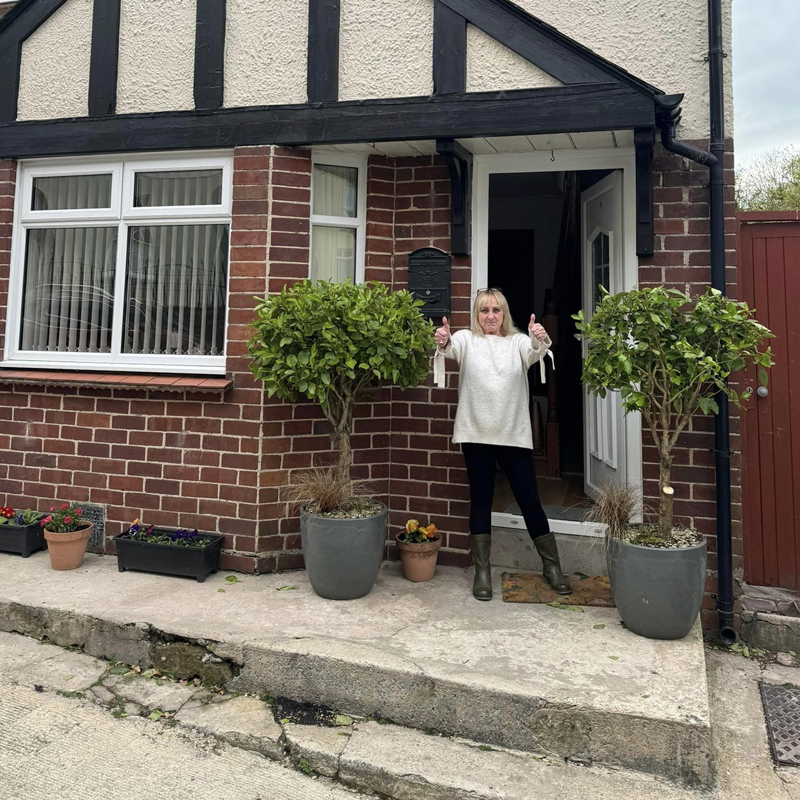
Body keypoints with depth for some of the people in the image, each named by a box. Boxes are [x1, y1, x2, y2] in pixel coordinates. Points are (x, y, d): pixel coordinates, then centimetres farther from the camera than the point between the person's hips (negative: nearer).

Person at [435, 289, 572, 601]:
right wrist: (443, 341, -42)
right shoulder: (467, 340, 4)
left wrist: (540, 339, -38)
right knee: (480, 502, 7)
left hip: (514, 435, 1)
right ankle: (482, 572, 19)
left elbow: (535, 353, -15)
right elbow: (451, 348, -18)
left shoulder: (518, 341, 7)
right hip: (476, 435, 0)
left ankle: (552, 566, 24)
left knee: (529, 501, 7)